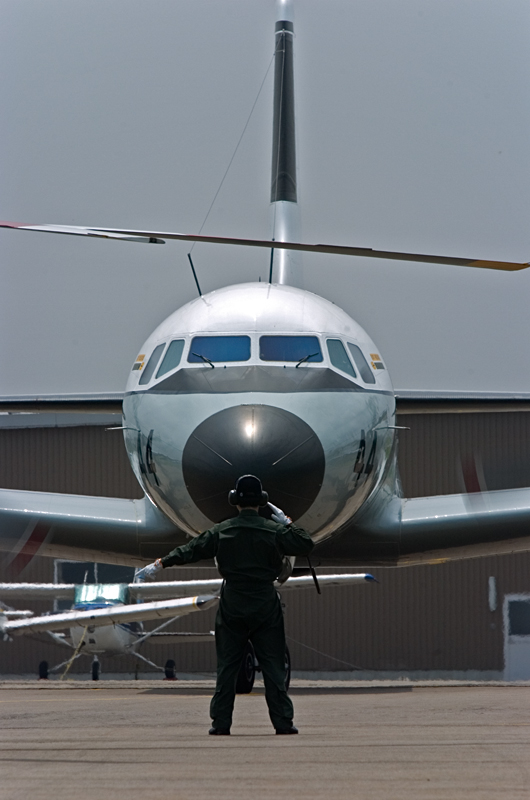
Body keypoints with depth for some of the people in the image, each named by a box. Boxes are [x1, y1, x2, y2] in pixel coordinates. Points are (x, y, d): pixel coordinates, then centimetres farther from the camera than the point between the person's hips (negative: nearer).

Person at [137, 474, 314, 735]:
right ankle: (283, 721, -1)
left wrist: (159, 564, 8)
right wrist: (287, 523, 13)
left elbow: (190, 551, 1)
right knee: (273, 665, 2)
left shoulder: (222, 531, -1)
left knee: (227, 666, 5)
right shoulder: (274, 530, -3)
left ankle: (221, 722, 3)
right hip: (265, 605, -1)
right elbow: (305, 545, 2)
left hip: (232, 606, 1)